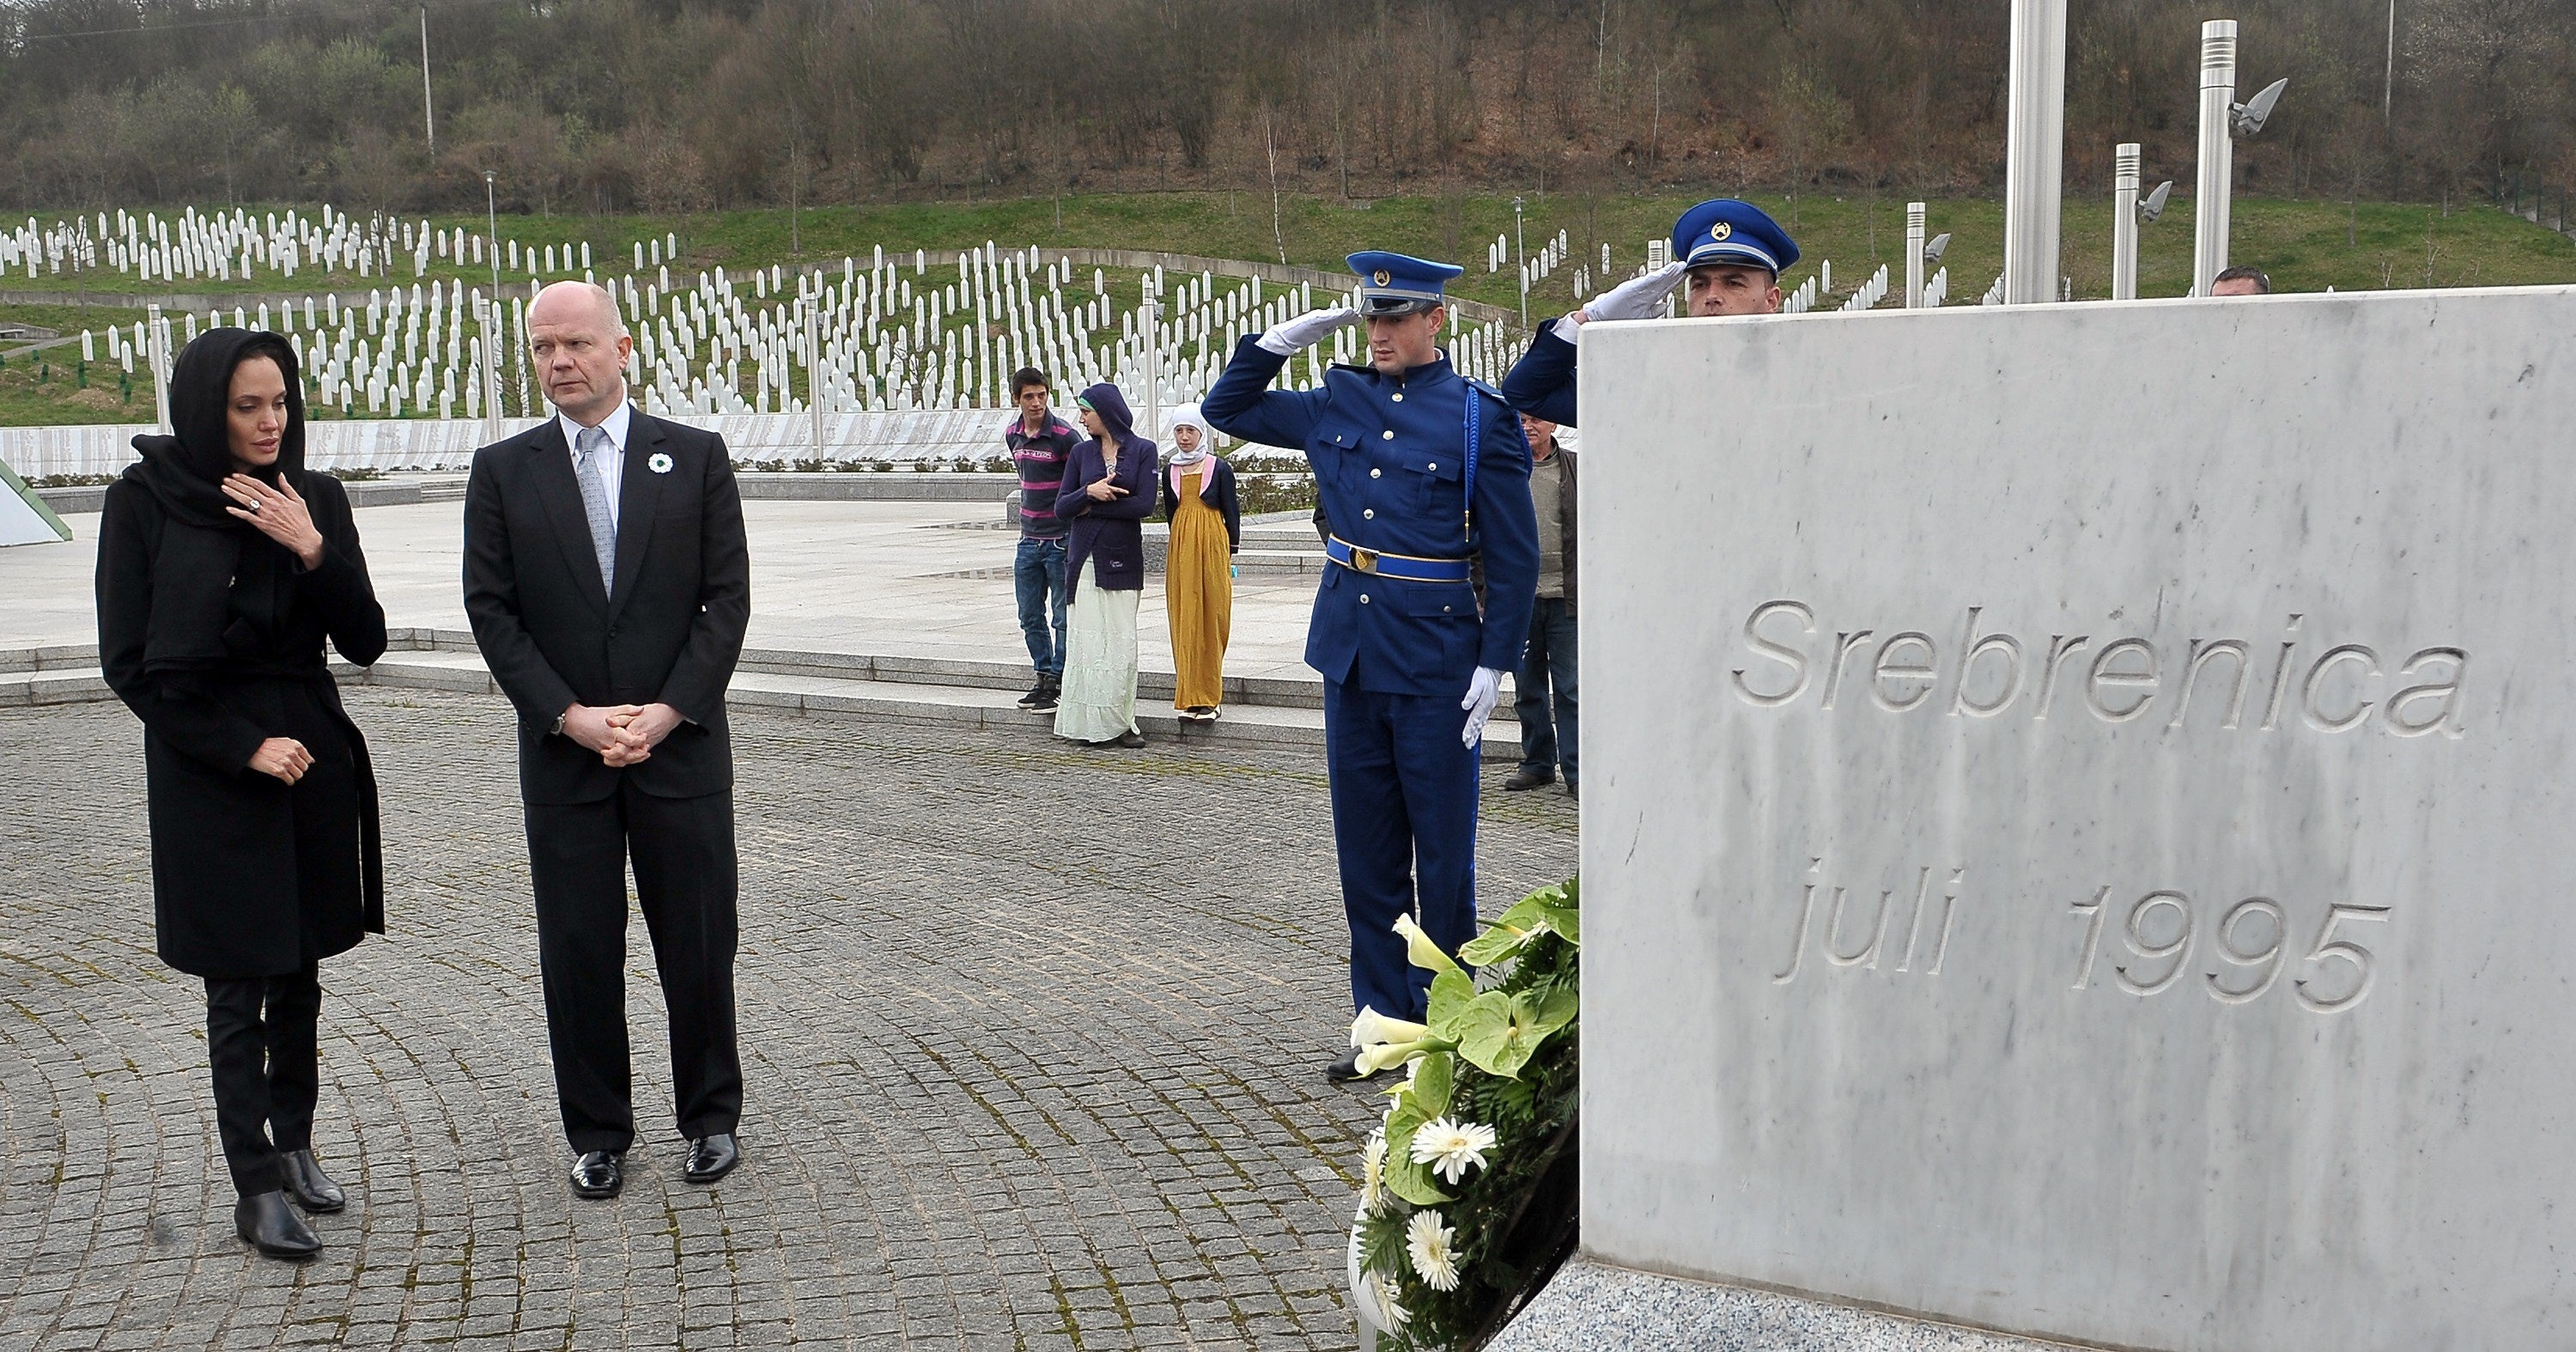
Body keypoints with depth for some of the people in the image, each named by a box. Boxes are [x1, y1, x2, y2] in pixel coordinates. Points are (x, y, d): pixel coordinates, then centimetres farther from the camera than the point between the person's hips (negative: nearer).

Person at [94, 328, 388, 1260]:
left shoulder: (314, 499, 1)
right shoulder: (144, 502, -8)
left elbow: (365, 643, -2)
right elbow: (130, 664, -8)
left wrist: (313, 550, -17)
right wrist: (244, 747, -12)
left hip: (313, 756, 4)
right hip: (207, 772, -3)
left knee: (300, 974, 12)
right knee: (239, 990, 1)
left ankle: (293, 1146, 27)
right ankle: (256, 1189, 8)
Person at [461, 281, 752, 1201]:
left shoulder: (695, 456, 3)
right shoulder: (502, 471, 4)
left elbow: (728, 597, -1)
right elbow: (491, 610, 0)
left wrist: (669, 710, -11)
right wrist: (570, 715, -11)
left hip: (682, 745, -1)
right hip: (562, 752, 1)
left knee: (698, 942, 7)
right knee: (578, 952, 7)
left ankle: (712, 1116, 24)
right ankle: (597, 1133, 21)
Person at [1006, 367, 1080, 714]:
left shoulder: (1064, 435, -13)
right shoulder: (1013, 436, 8)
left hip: (1060, 540, -7)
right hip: (1029, 540, 7)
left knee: (1063, 617, -1)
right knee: (1031, 618, 12)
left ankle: (1057, 682, 4)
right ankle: (1044, 677, 22)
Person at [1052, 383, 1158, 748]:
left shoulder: (1142, 450, 1)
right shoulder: (1082, 453, 10)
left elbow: (1144, 505, -10)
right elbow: (1061, 507, 5)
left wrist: (1093, 507, -6)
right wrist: (1089, 492, -14)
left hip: (1122, 558, -2)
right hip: (1084, 556, 2)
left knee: (1121, 641, -2)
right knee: (1085, 639, -1)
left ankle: (1119, 721, 5)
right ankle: (1089, 722, 3)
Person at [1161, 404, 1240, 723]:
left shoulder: (1220, 469, -1)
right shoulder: (1170, 471, 10)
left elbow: (1231, 511, 1)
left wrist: (1232, 551, -1)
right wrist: (1180, 547, 12)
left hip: (1213, 545, -4)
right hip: (1180, 547, 4)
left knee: (1211, 619, -1)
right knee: (1184, 621, 1)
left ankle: (1208, 697, 2)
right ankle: (1191, 697, 5)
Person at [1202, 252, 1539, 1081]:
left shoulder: (1479, 418, -6)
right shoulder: (1337, 404, 8)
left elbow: (1514, 557, -5)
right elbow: (1226, 408, 19)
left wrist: (1494, 665, -10)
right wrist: (1286, 338, 6)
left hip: (1436, 663, -5)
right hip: (1350, 655, 5)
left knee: (1442, 855, 4)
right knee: (1367, 855, 10)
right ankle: (1384, 1020, 21)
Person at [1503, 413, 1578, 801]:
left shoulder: (1576, 468, 4)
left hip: (1566, 598, -2)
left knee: (1570, 689, -1)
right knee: (1528, 689, 10)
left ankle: (1576, 771, 4)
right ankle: (1537, 764, 22)